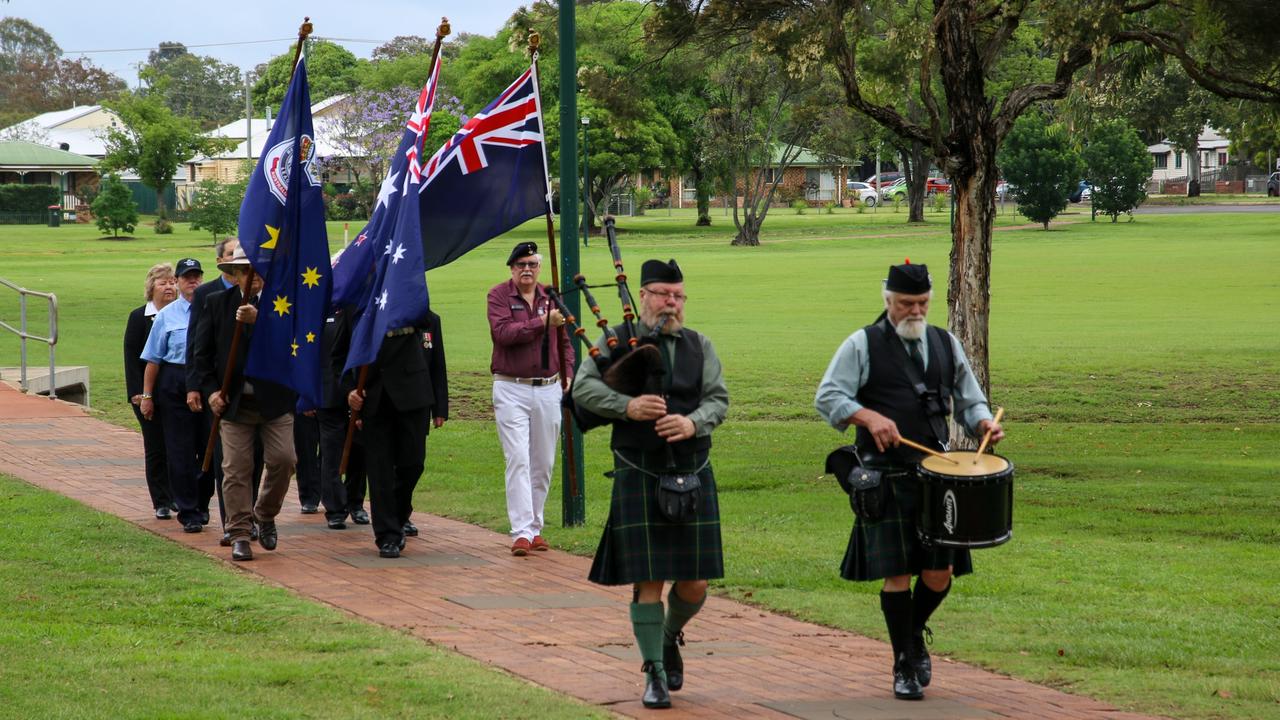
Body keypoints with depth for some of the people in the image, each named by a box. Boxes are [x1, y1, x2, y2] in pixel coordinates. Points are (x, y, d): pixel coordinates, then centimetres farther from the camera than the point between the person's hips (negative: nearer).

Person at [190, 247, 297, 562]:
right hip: (234, 402, 0)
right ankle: (240, 534, 4)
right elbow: (201, 352, 7)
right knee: (236, 469, -2)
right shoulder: (216, 303, 5)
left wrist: (258, 320, -25)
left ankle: (265, 517, 19)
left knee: (283, 459, -6)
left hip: (275, 400, 0)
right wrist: (210, 390, -3)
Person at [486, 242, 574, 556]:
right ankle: (521, 532, -14)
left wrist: (567, 373, 3)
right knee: (518, 459, -12)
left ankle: (535, 528, 17)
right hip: (511, 390, -4)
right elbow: (502, 332, -19)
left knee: (543, 464, 8)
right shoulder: (499, 295, -3)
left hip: (548, 389, 5)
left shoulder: (550, 297, 10)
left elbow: (564, 341, 17)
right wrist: (542, 322, -22)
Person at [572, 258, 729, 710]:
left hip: (693, 475, 3)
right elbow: (583, 388, -7)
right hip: (640, 478, -3)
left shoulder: (700, 346, 11)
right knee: (648, 582, -5)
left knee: (694, 584, 3)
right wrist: (628, 406, -22)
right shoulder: (618, 341, 3)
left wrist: (693, 423, -18)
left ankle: (671, 637, 34)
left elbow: (719, 399, 3)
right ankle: (655, 674, 5)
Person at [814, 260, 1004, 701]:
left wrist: (983, 422, -4)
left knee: (940, 574, 1)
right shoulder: (862, 345, 0)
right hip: (887, 478, -4)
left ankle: (915, 633, 31)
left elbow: (969, 400, 19)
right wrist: (869, 416, -23)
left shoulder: (945, 344, 13)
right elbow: (827, 397, -6)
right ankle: (905, 664, 10)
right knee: (897, 575, -3)